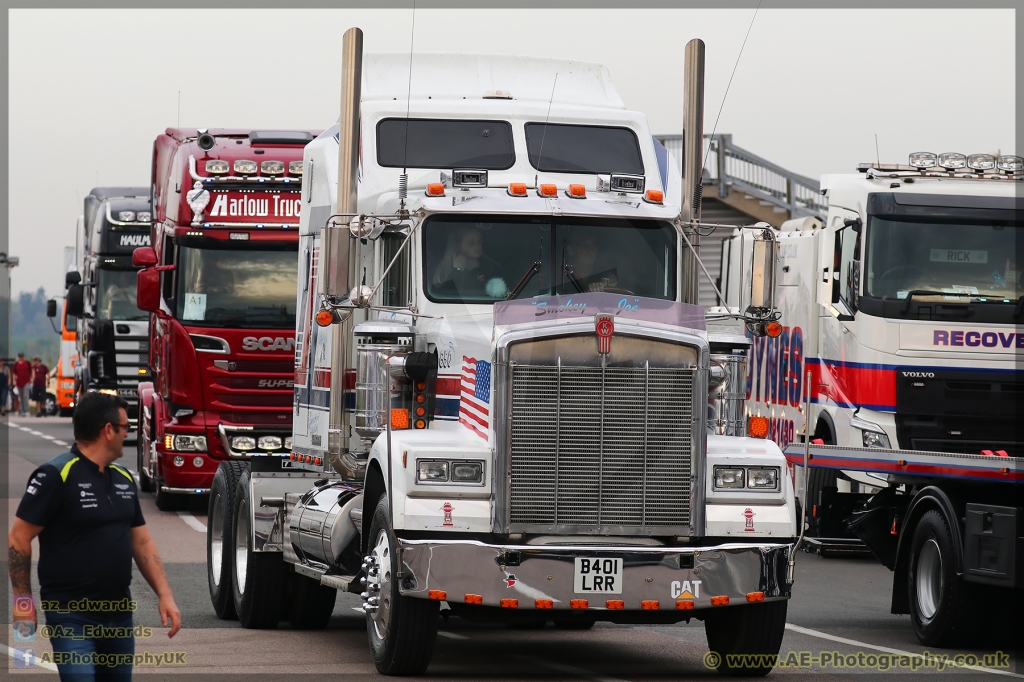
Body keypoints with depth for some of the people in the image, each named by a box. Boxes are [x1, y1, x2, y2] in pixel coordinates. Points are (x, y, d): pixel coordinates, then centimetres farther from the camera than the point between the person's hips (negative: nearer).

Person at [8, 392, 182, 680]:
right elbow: (18, 538, -11)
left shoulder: (124, 479, 12)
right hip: (71, 616, -7)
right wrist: (23, 602, -10)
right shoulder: (56, 476, -12)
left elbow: (142, 542, 16)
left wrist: (165, 594, 5)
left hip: (120, 614, 7)